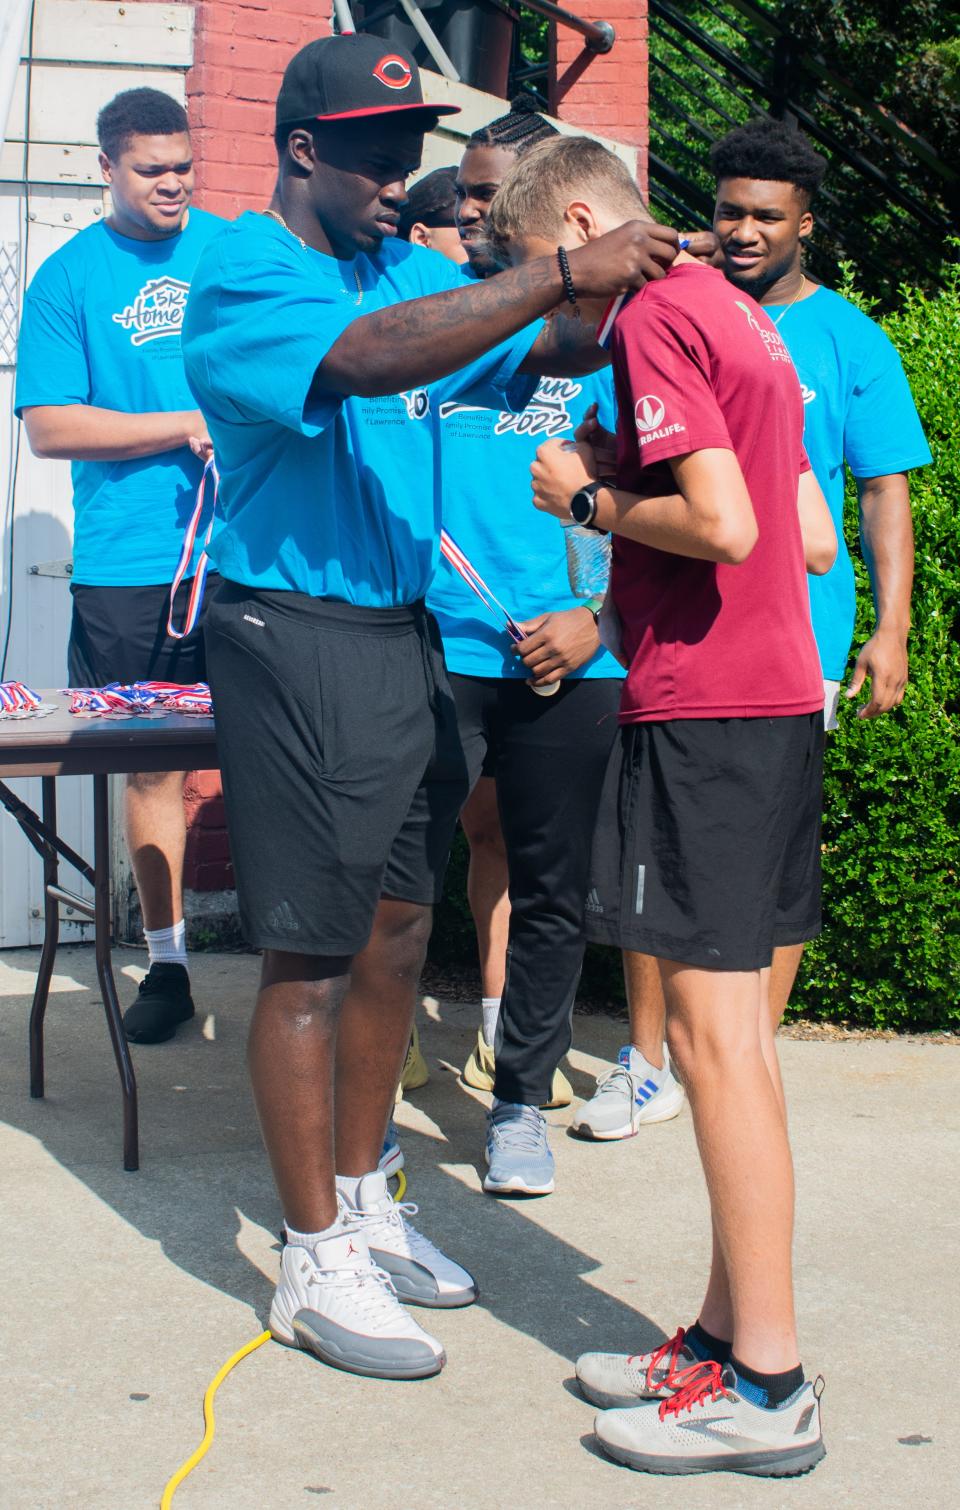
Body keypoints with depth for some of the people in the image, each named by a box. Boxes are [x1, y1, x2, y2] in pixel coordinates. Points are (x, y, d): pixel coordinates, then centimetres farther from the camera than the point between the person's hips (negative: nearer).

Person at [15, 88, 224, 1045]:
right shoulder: (69, 278, 3)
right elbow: (50, 426, -4)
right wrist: (188, 427, -10)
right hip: (131, 565, -1)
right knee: (152, 763, 5)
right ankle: (166, 963, 16)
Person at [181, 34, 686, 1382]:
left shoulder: (412, 273, 13)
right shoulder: (239, 280, -11)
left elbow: (540, 351, 8)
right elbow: (365, 360, -30)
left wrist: (626, 294, -13)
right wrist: (565, 274, -31)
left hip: (407, 635, 8)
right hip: (298, 644, -8)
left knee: (396, 935, 13)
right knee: (312, 957, -1)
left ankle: (362, 1207, 29)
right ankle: (317, 1267, 10)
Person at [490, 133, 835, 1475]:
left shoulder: (654, 318, -10)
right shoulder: (734, 312, 19)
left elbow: (722, 523, -21)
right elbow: (814, 539, 20)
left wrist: (588, 500, -5)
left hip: (706, 711, -10)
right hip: (778, 697, 10)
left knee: (711, 1029, -7)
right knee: (733, 1024, 12)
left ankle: (767, 1388, -2)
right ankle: (729, 1334, 20)